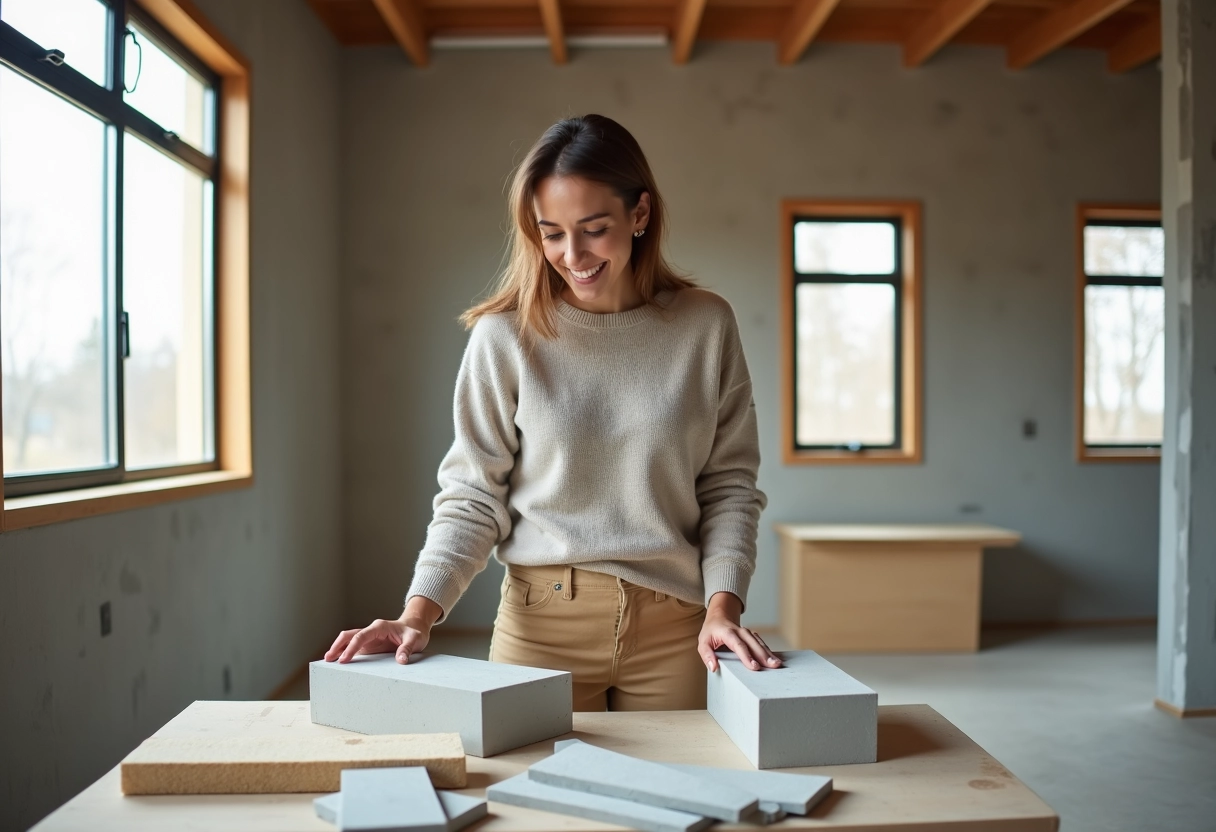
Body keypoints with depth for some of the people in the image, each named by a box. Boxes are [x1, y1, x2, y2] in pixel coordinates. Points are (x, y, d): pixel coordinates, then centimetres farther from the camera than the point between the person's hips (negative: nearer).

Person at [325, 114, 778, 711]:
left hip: (673, 627, 1)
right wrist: (419, 612, -14)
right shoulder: (505, 336, -5)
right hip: (541, 623, -1)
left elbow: (729, 483, 1)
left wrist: (722, 605, -9)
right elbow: (472, 496, -3)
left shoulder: (705, 325, -1)